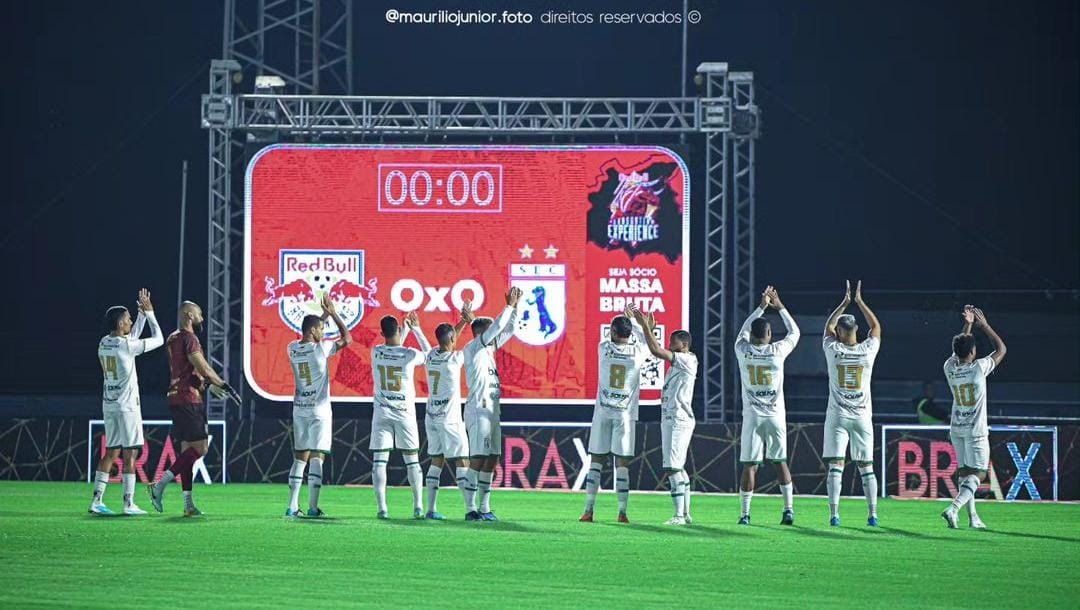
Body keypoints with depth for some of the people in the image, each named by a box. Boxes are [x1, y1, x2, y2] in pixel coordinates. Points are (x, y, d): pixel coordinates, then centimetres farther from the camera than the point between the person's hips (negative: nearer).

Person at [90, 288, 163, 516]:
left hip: (108, 403, 7)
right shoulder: (127, 346, -15)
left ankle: (97, 500, 7)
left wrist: (143, 313, 23)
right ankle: (129, 503, -3)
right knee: (129, 454, -3)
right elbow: (158, 339, -4)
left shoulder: (104, 343, 7)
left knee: (111, 452, 11)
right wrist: (149, 313, 6)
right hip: (127, 404, -7)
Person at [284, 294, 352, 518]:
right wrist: (333, 314, 5)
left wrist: (324, 316, 24)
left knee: (299, 457, 10)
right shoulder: (320, 349, -13)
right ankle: (313, 507, -8)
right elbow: (347, 339, -1)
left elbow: (308, 338, 25)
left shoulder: (292, 349, 2)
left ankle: (292, 506, 6)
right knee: (316, 457, -4)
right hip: (319, 410, -5)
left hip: (299, 409, 5)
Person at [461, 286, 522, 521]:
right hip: (478, 410, -9)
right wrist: (509, 306, -7)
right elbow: (496, 327, -15)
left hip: (492, 411, 9)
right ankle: (471, 509, -13)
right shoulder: (472, 349, -7)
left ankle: (484, 508, 9)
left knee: (491, 460, 7)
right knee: (478, 458, -12)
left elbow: (507, 331, 23)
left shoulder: (488, 349, 16)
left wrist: (515, 307, 13)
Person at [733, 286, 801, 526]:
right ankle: (788, 509, 7)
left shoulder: (743, 351, -3)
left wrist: (761, 307, 26)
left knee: (749, 465, 0)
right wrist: (779, 306, 21)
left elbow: (744, 331, 19)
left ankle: (745, 513, -1)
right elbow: (794, 332, 13)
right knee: (780, 461, 10)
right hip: (775, 416, 0)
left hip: (752, 416, 0)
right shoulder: (777, 351, -6)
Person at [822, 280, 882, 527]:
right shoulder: (868, 350, -5)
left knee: (835, 466, -2)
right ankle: (873, 514, 3)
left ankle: (834, 514, -11)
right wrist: (859, 301, 20)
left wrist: (845, 302, 19)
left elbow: (828, 326, 14)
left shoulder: (833, 350, -6)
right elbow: (876, 326, 14)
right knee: (866, 467, 6)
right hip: (862, 417, 1)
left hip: (837, 416, -1)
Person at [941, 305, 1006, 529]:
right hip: (975, 430, -5)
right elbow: (1001, 349, -3)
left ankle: (972, 516, 14)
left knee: (964, 471, 14)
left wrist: (967, 326, 19)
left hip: (956, 429, 5)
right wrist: (984, 325, 3)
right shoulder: (979, 368, -17)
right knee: (977, 474, -4)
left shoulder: (950, 368, -5)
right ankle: (953, 508, -25)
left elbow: (959, 352, 18)